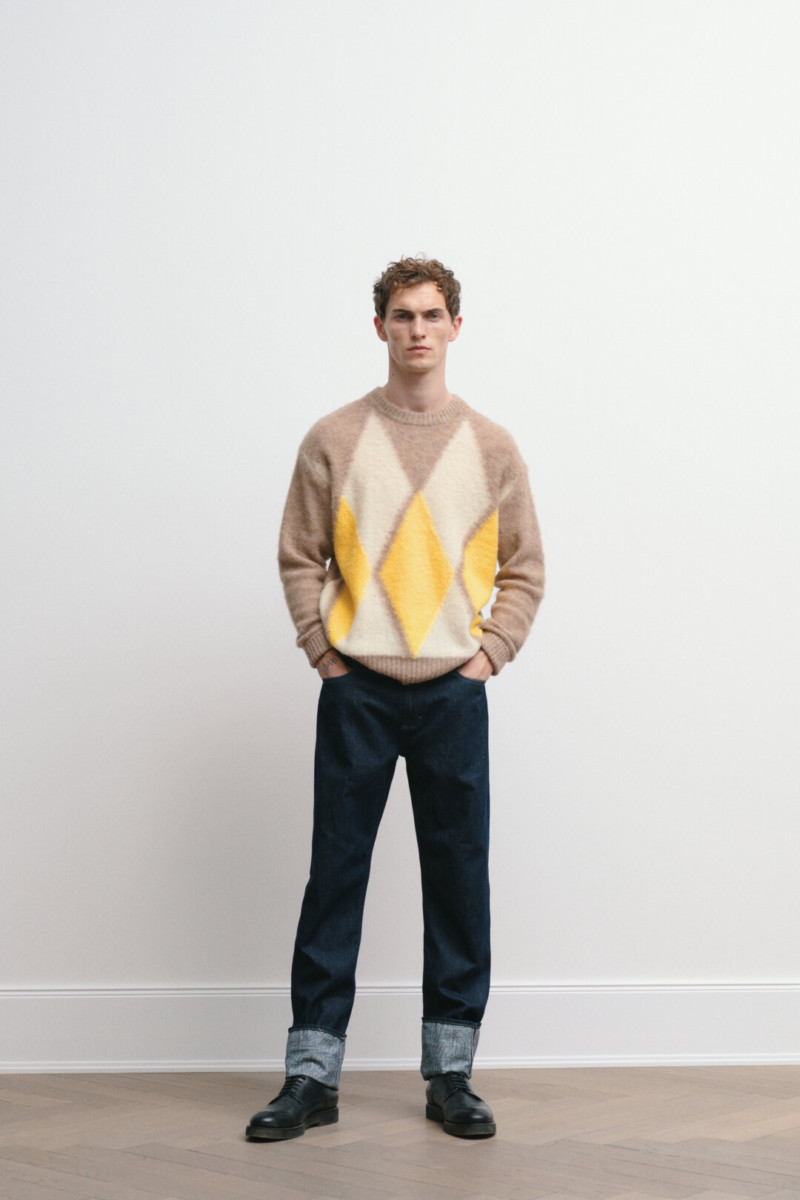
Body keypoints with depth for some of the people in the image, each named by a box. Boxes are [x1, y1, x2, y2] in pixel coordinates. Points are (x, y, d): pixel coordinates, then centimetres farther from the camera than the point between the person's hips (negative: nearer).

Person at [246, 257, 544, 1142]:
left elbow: (523, 568, 10)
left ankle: (450, 1074, 16)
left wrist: (491, 652, 0)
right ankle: (312, 1076, 10)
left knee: (459, 879, 5)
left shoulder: (490, 447, 6)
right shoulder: (333, 440, 3)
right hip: (357, 691, -1)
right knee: (335, 877, 2)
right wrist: (324, 648, -3)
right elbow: (299, 559, 5)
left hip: (455, 694, 1)